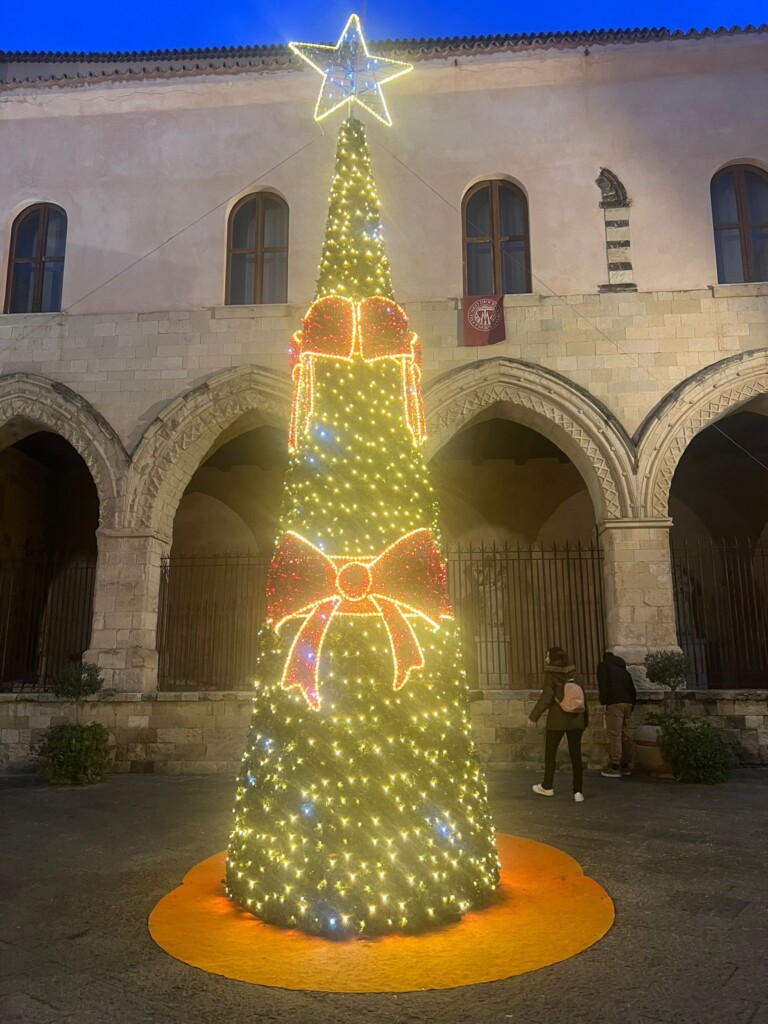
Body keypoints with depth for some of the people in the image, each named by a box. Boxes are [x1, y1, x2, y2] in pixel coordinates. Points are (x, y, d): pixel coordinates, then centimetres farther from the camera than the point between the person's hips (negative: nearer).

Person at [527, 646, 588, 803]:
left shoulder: (550, 675, -7)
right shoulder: (573, 674, 6)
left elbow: (546, 697, -15)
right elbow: (583, 697, 6)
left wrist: (534, 716, -12)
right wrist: (586, 718, 12)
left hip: (557, 720, -3)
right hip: (576, 720, 4)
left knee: (550, 753, 13)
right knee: (576, 755, 6)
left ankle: (547, 787, 23)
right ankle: (578, 791, 2)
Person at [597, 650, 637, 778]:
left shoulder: (603, 665, 10)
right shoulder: (623, 669, 26)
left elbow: (603, 684, -6)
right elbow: (632, 688, 19)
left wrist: (603, 702, -10)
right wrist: (632, 704, 19)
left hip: (614, 703, -6)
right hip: (627, 702, 6)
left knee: (614, 735, -7)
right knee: (624, 735, 11)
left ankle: (615, 768, -9)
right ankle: (625, 766, 14)